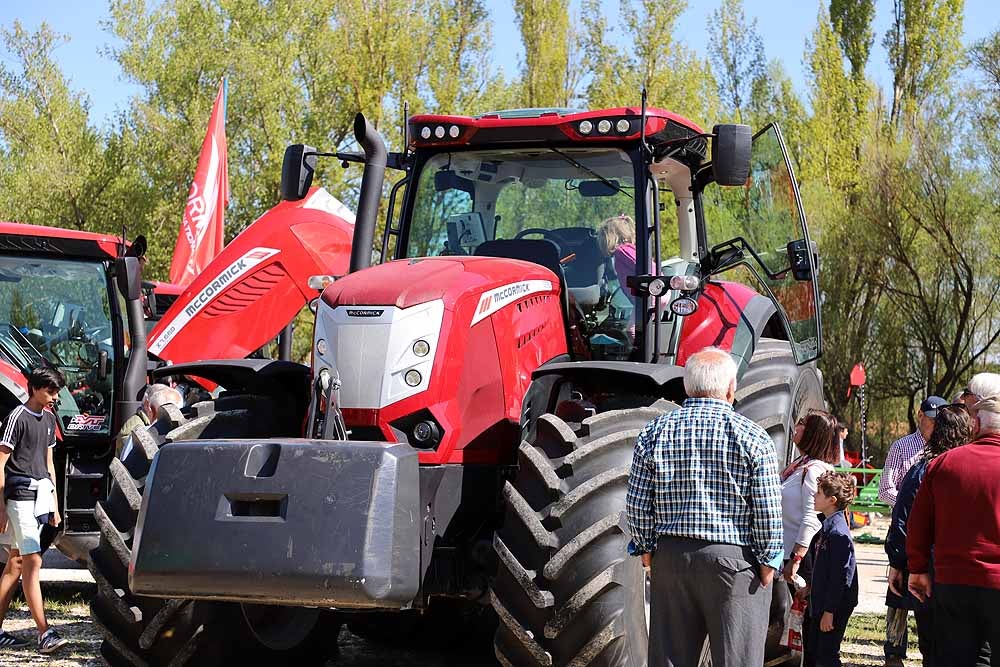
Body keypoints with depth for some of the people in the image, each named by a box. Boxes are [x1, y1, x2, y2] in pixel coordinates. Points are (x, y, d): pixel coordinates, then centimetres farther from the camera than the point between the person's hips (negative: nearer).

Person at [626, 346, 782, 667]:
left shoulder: (654, 433, 2)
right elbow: (768, 508, -7)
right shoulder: (752, 436, -6)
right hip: (735, 558, -3)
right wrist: (769, 560, 1)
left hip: (670, 557, 3)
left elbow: (637, 504, 3)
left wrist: (646, 548, 13)